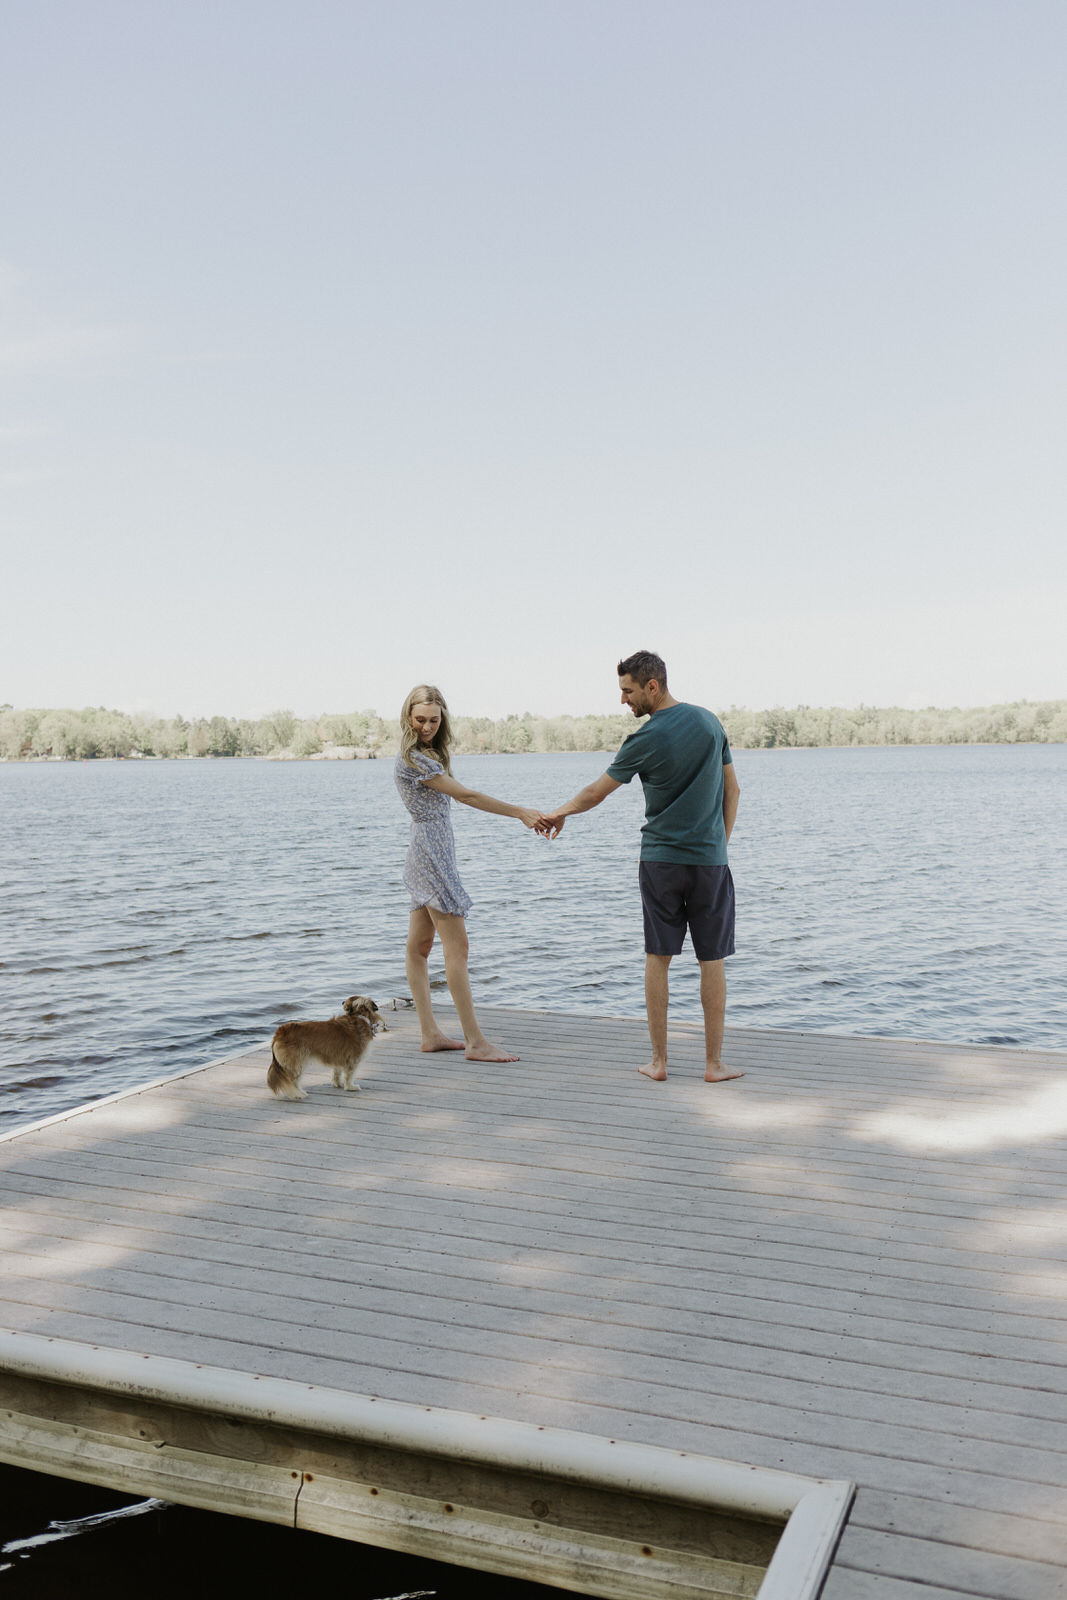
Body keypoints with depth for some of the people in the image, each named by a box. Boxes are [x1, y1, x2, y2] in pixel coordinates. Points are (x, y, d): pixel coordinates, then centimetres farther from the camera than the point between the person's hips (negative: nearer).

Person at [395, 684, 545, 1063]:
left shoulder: (423, 755, 15)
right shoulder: (415, 758, -17)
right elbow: (466, 796, -20)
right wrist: (521, 812, -20)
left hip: (427, 853, 10)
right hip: (431, 854, -10)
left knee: (419, 946, 10)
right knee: (456, 946, -10)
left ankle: (430, 1034, 16)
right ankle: (475, 1043, -8)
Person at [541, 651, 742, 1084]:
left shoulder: (645, 740, -10)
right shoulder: (710, 722, 2)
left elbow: (595, 793, -1)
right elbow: (732, 789, 8)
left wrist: (559, 813, 17)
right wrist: (720, 844, 14)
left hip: (660, 860, -2)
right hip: (709, 860, 2)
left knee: (657, 958, 8)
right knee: (712, 961, 6)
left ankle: (658, 1061, 12)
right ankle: (714, 1063, 10)